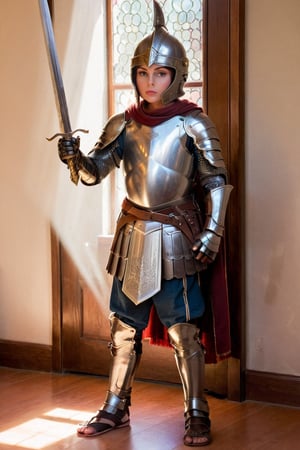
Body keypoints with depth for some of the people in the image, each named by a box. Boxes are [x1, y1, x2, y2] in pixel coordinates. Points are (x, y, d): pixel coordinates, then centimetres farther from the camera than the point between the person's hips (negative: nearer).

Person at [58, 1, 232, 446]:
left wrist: (212, 233, -14)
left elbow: (217, 182, -5)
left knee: (183, 329, -1)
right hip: (132, 232, 5)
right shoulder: (123, 124, 6)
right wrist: (76, 157, -20)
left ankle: (197, 414, 12)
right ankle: (116, 407, 25)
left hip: (175, 237, -4)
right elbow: (94, 172, 2)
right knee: (124, 326, 12)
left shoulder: (193, 124, -5)